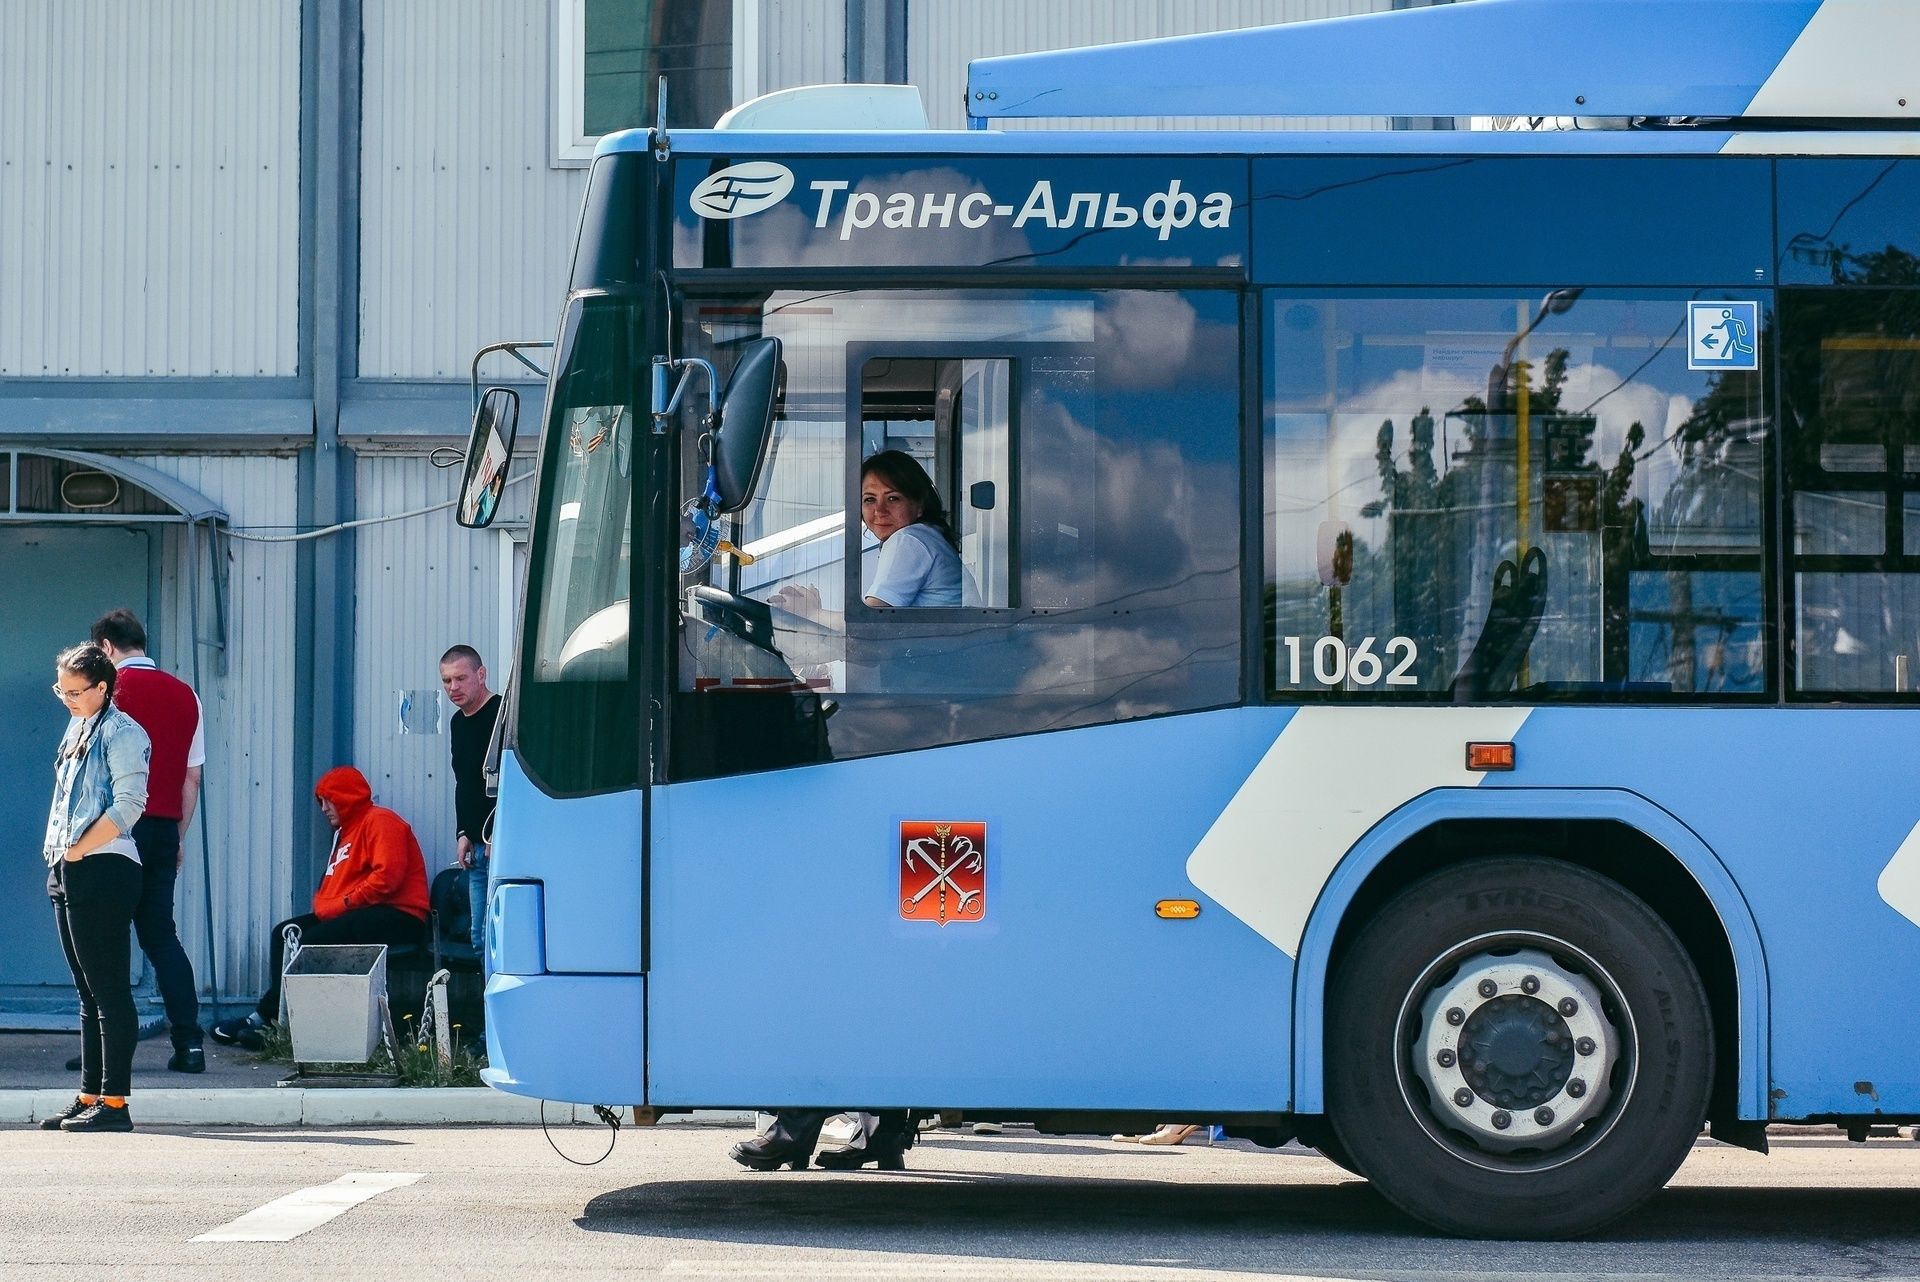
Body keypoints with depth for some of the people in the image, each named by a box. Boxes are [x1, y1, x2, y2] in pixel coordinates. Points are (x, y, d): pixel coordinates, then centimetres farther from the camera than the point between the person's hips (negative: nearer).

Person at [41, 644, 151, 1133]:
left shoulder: (121, 732, -8)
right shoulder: (77, 730, 19)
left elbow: (128, 804, -17)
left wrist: (78, 850, -13)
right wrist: (59, 853, 12)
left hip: (103, 870, -9)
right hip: (67, 873, 9)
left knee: (108, 990, -8)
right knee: (88, 993, 11)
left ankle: (115, 1102, -8)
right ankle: (89, 1097, 15)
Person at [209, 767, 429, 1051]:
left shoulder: (379, 821, -5)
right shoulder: (345, 831, 26)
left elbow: (387, 875, -19)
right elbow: (336, 887, 19)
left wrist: (345, 903, -15)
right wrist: (324, 905, -4)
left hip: (397, 915, -10)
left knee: (311, 940, -24)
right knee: (285, 933, -2)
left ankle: (265, 1017, -18)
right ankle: (278, 1013, -14)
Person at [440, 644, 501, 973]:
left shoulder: (502, 714, -11)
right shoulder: (459, 723, 17)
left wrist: (497, 835, -19)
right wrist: (463, 834, 15)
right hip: (477, 846, 9)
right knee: (481, 939, 10)